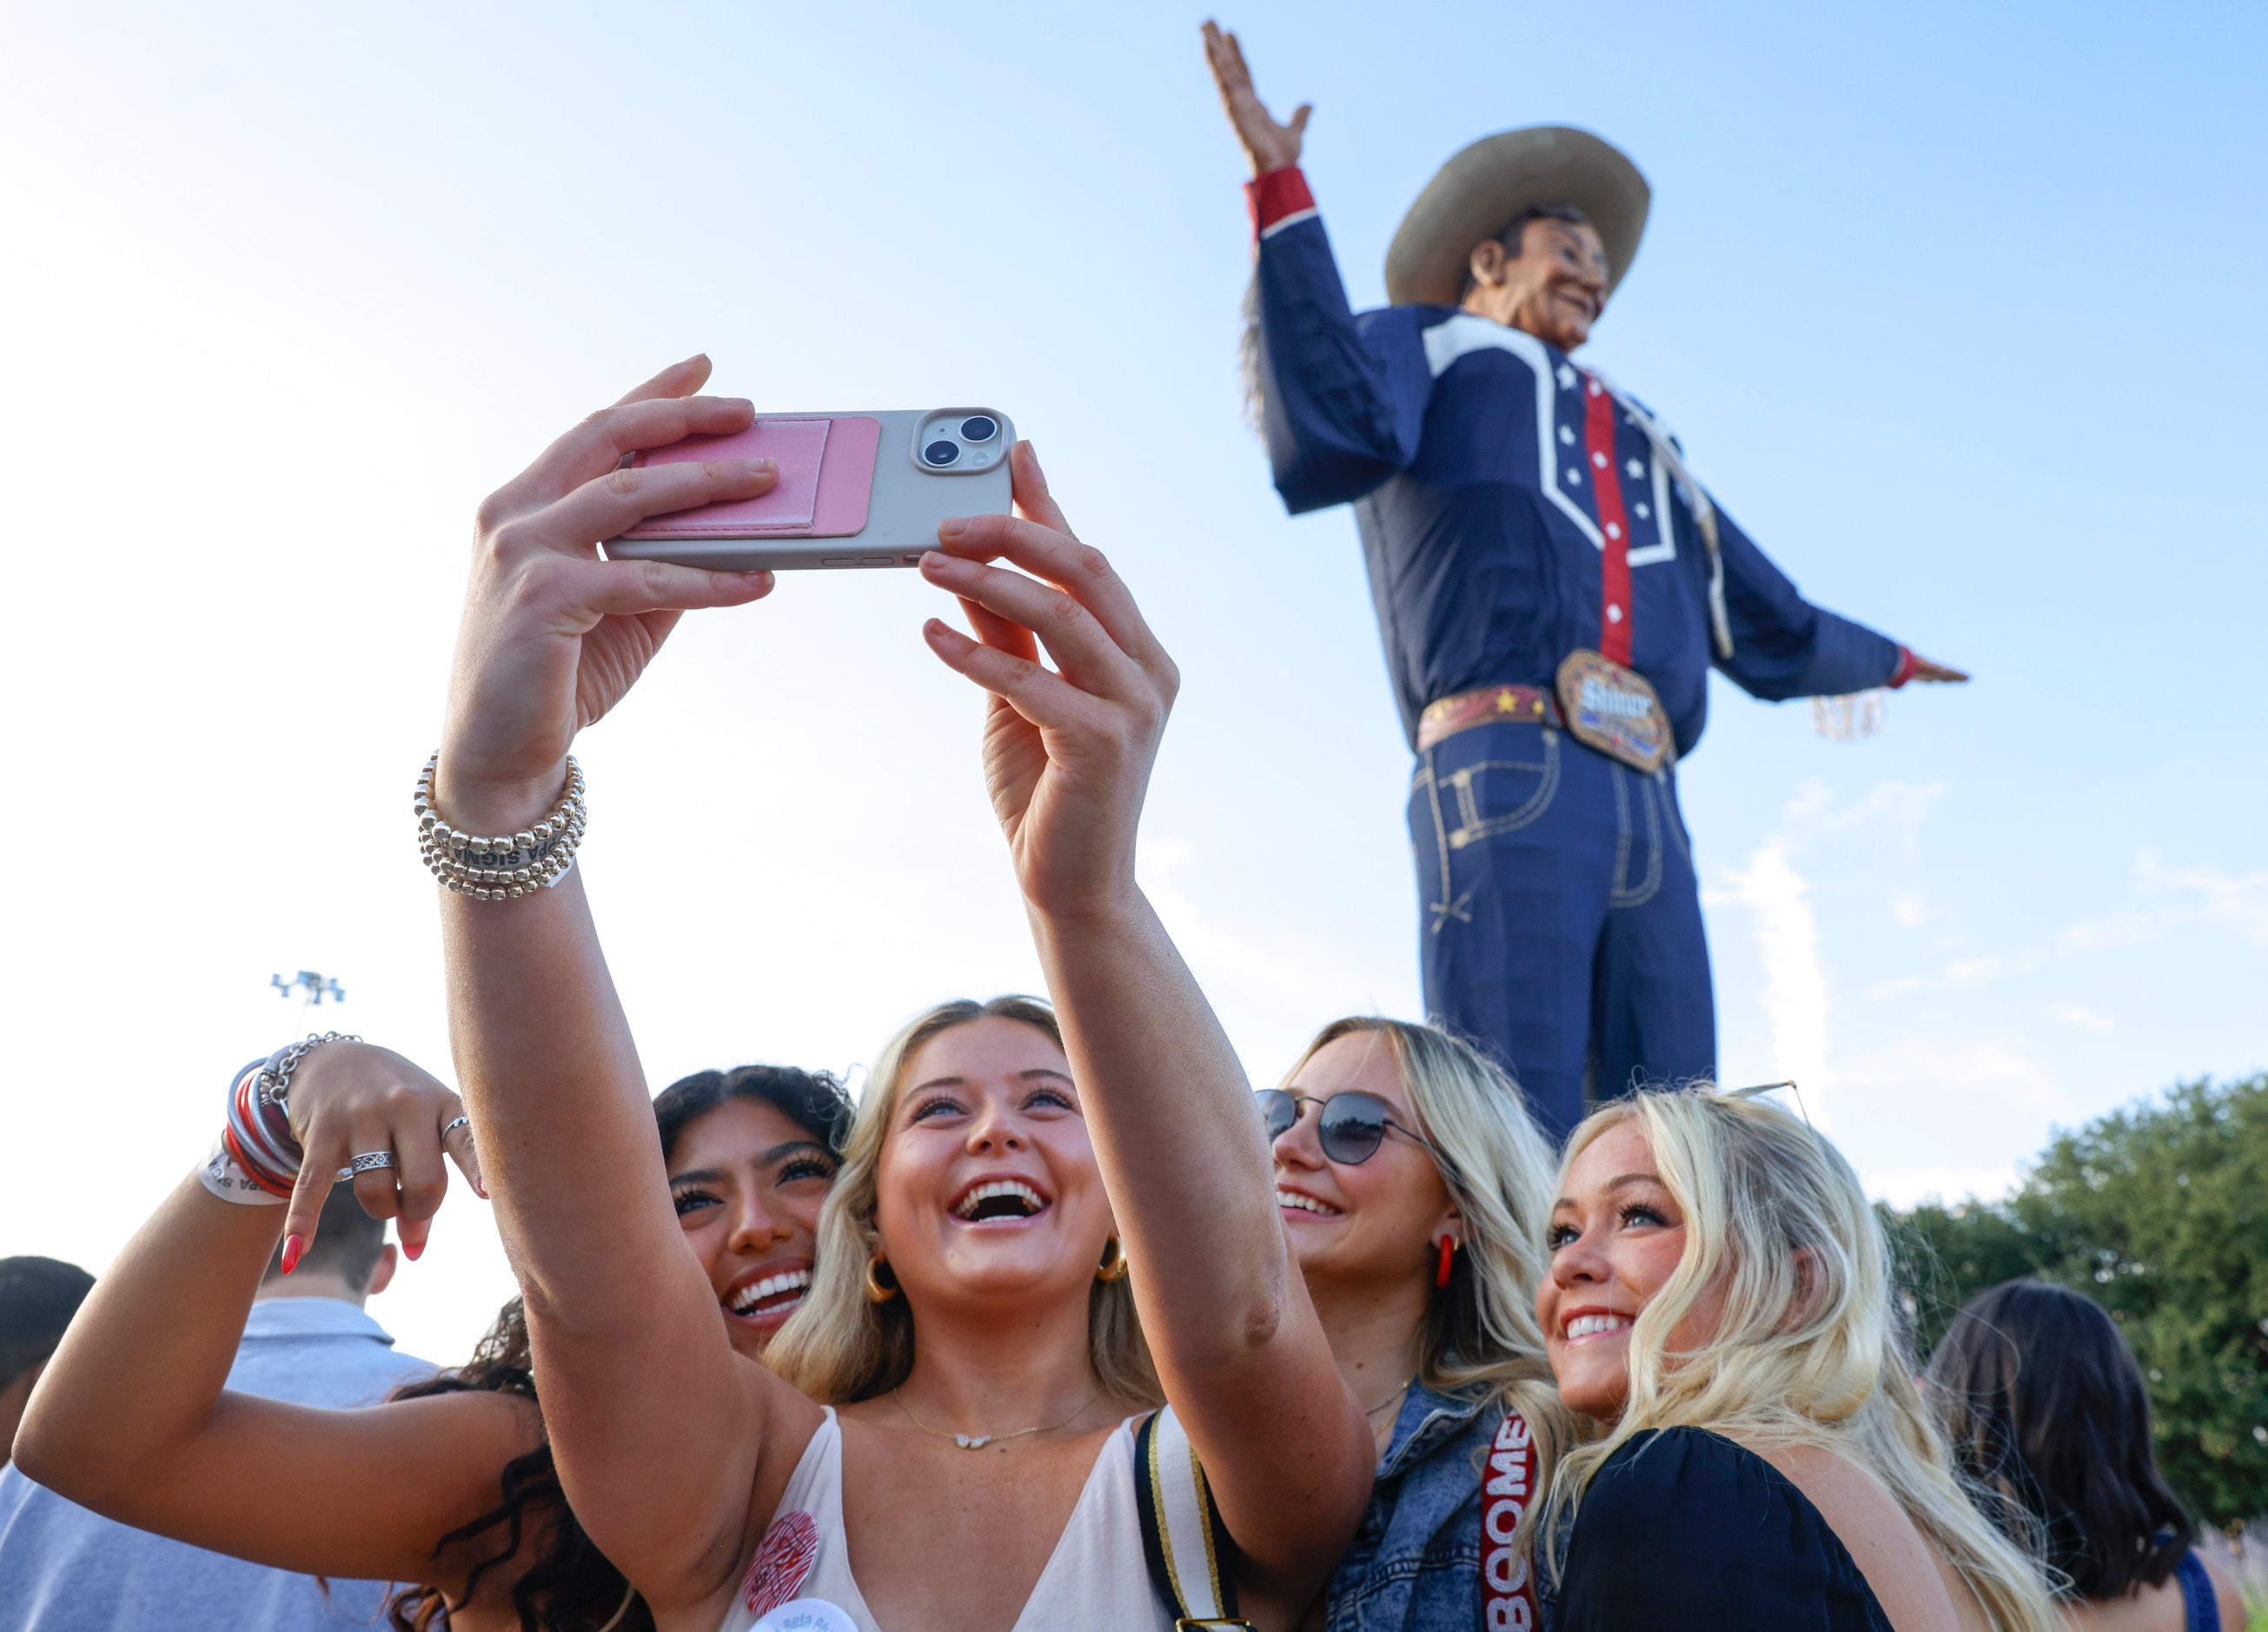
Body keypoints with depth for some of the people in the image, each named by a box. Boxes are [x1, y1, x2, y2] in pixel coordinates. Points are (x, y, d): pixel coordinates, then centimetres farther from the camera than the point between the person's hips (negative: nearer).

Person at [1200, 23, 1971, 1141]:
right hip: (1506, 771, -6)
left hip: (1648, 807, 6)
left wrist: (1889, 661, 60)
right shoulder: (1424, 347, 21)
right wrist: (1283, 194, -7)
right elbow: (1332, 429, -4)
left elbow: (1776, 632, 45)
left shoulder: (1645, 446, 37)